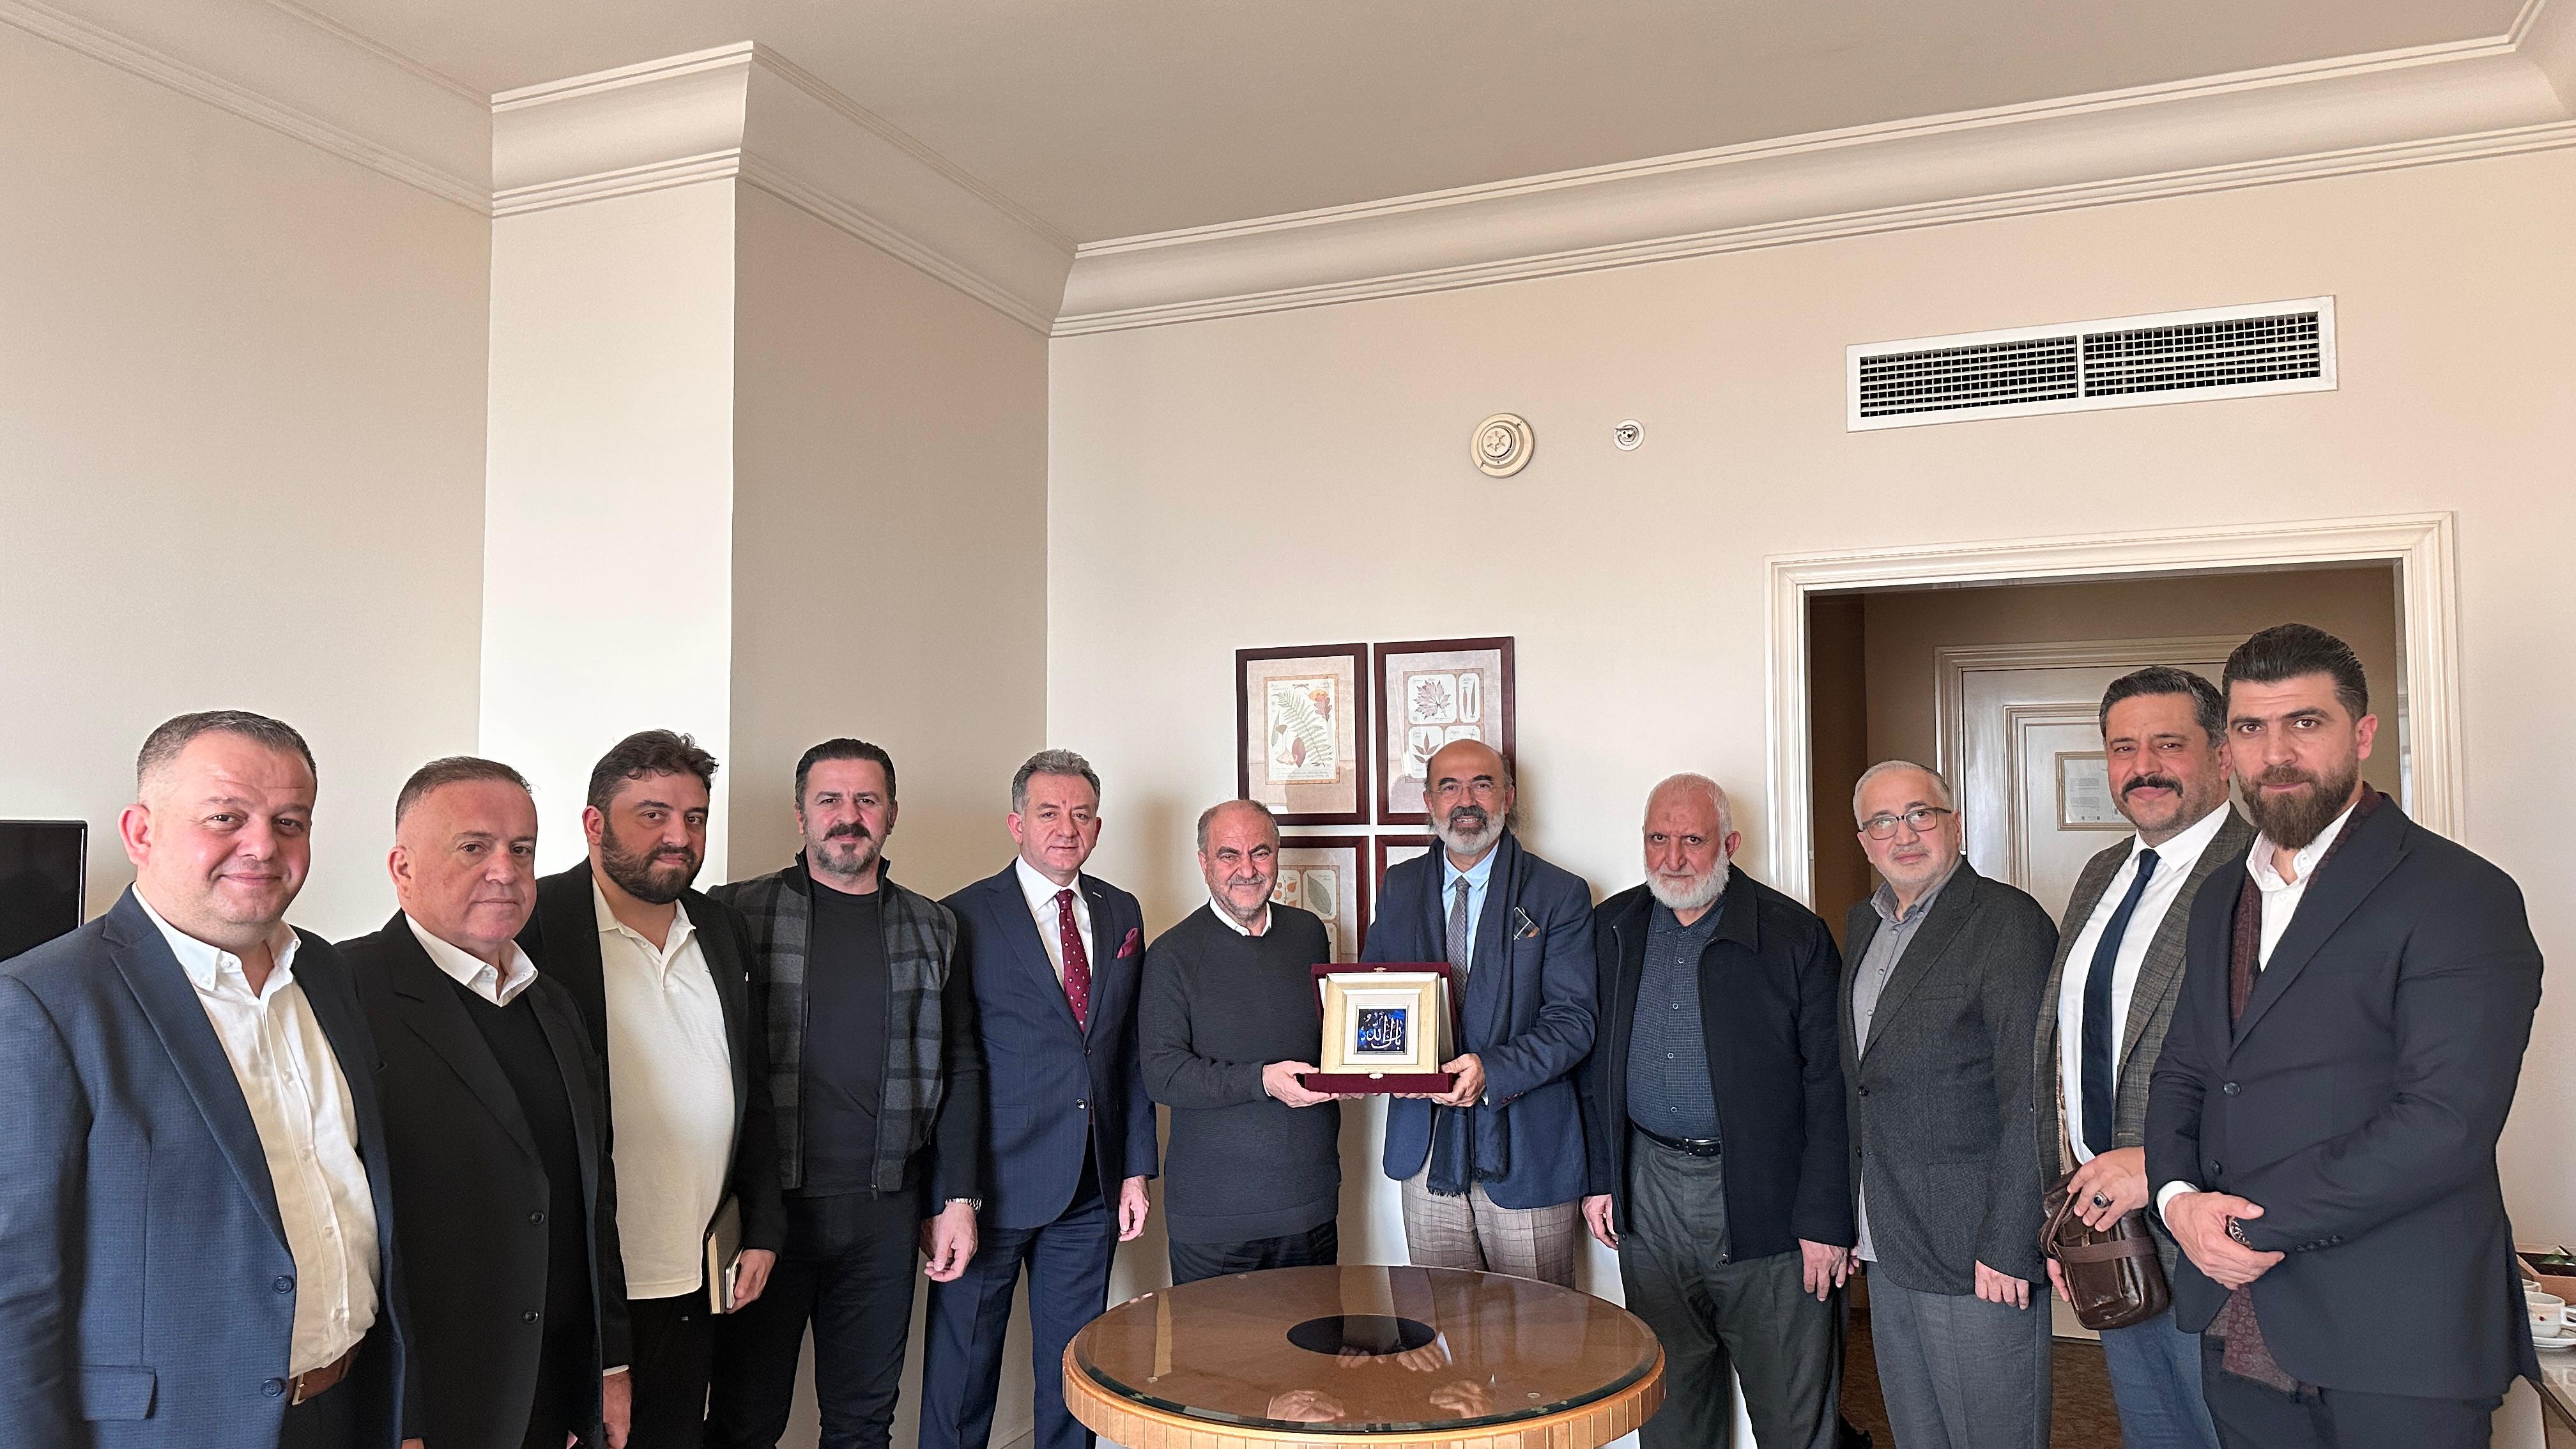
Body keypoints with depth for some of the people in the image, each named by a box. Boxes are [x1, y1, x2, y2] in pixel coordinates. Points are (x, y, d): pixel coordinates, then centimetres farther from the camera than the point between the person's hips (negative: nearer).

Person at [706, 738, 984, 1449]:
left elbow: (959, 1070, 10)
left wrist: (956, 1200, 5)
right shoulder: (738, 914, -1)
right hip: (764, 1205, -2)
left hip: (886, 1214, 3)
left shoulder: (932, 928, 8)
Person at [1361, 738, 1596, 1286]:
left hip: (1525, 1153, -3)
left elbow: (1572, 1019, -9)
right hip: (1426, 1148, 3)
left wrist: (1493, 1070, -24)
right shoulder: (1399, 887, 10)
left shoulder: (1560, 894, -2)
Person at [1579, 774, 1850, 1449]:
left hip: (1765, 1199, -3)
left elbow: (1832, 1085, -8)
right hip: (1648, 1194, 4)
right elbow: (1591, 1063, 12)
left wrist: (1825, 1219, -11)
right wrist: (1597, 1178, 7)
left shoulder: (1795, 936, -6)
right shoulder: (1611, 928, 6)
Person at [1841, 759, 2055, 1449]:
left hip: (1977, 1253, -7)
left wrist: (2005, 1246, -20)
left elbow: (2030, 1101, -17)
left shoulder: (2009, 922, -13)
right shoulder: (1862, 925, 12)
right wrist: (1857, 1219, 12)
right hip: (1887, 1248, 7)